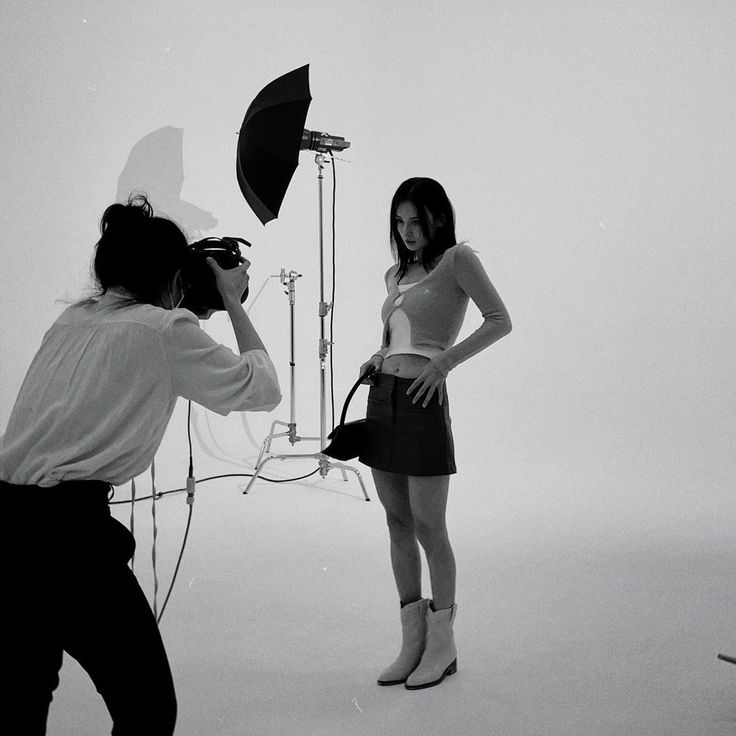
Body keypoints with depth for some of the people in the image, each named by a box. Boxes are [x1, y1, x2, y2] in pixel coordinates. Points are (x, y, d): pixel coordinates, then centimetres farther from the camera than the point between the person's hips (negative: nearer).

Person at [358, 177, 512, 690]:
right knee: (398, 523, 9)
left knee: (428, 527, -2)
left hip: (422, 400, -7)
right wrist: (377, 360, 8)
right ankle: (413, 642, 18)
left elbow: (500, 321, -12)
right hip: (382, 398, 8)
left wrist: (445, 362, -18)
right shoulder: (395, 274, 18)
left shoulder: (457, 258, -3)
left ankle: (442, 644, 12)